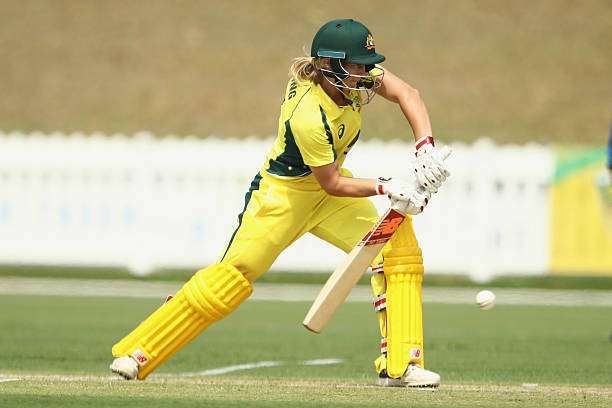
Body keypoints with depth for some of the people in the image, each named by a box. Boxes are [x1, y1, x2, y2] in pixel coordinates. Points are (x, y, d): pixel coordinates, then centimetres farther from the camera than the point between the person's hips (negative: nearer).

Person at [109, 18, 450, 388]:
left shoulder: (354, 75, -16)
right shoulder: (308, 118, -35)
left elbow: (407, 95, -12)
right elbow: (332, 184, -25)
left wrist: (426, 148, -25)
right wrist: (387, 188, -28)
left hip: (328, 180, 7)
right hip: (284, 191, -7)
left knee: (399, 246, -8)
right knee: (234, 274, -12)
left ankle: (399, 365, -6)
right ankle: (136, 354, -2)